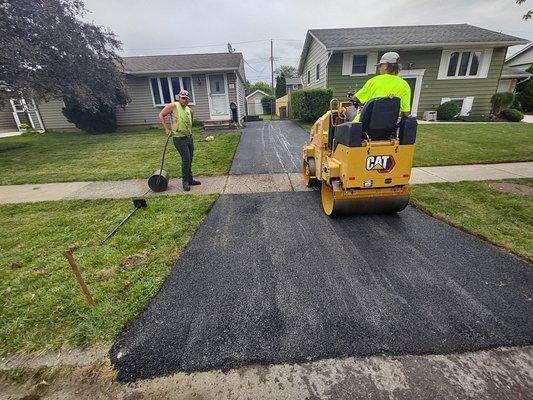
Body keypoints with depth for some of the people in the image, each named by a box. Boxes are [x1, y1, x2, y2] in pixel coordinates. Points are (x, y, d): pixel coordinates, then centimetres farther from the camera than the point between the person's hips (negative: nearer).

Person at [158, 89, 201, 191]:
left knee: (189, 160, 12)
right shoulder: (173, 106, -6)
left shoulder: (189, 110, 12)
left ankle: (190, 180, 24)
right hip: (179, 138, -7)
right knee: (186, 159, -9)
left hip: (189, 137, 7)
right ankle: (185, 181, 4)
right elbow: (161, 115, -4)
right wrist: (166, 129, -8)